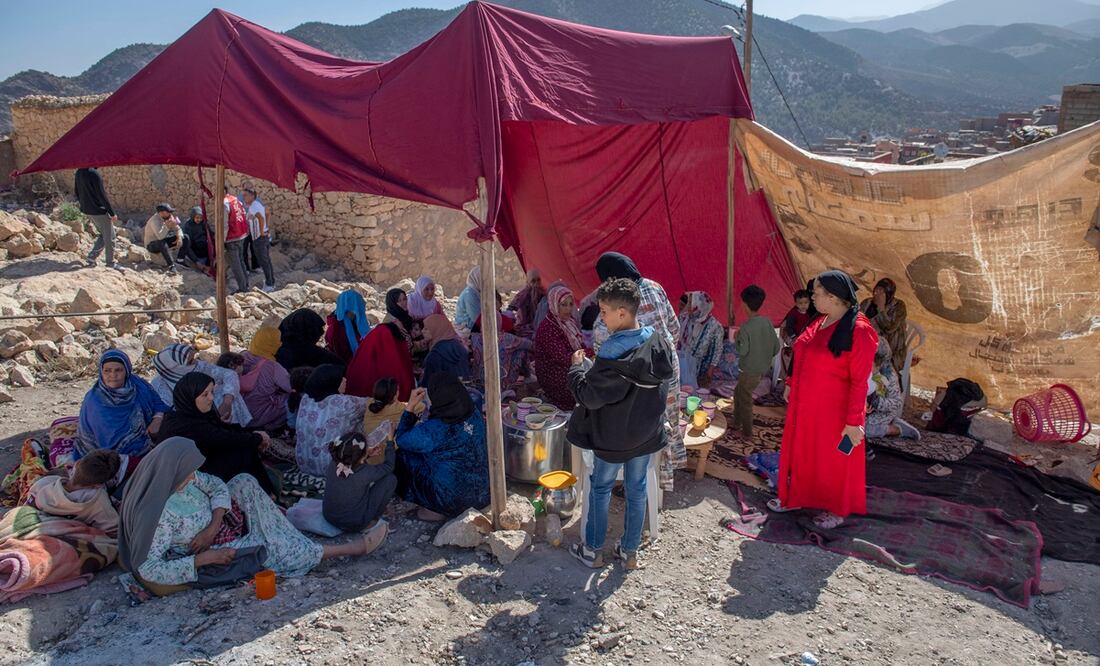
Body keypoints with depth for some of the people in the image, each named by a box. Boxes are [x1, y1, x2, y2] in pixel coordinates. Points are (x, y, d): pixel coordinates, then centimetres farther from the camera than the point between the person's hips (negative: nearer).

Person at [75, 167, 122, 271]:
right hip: (99, 210, -9)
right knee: (109, 237, 4)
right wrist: (112, 213, -14)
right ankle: (111, 263, 10)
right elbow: (102, 195, -20)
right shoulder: (94, 173, -21)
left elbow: (77, 192, 15)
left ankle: (92, 257, 18)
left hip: (87, 210, 9)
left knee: (103, 235, 22)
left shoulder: (79, 173, 6)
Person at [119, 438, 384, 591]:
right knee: (273, 549, -8)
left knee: (244, 482, -7)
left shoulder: (179, 478, -15)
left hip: (215, 530, 8)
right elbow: (147, 570, -34)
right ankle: (349, 549, 4)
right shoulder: (157, 515, -36)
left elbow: (217, 486, -3)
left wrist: (213, 525, -21)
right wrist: (205, 558, -32)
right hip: (212, 548, -8)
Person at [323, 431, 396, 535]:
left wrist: (368, 455, 10)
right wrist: (389, 442, 2)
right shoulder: (365, 473, -30)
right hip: (353, 525, -6)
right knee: (390, 479, -5)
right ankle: (370, 523, 8)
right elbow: (389, 465, -10)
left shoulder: (333, 465, -16)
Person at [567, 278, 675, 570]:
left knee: (600, 489, 13)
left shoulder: (613, 354, -28)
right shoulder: (660, 343, -5)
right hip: (647, 435, 6)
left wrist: (577, 367, -9)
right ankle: (630, 552, 29)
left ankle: (593, 551, 26)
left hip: (614, 439, -6)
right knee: (637, 490, 17)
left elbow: (589, 397, -25)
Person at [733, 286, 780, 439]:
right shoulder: (767, 322, -2)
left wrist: (736, 339, -6)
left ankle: (747, 433, 20)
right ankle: (737, 422, 36)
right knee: (738, 392, 25)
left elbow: (742, 351, -23)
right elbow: (776, 347, 2)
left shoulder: (746, 327, -23)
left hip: (750, 371, -7)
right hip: (763, 368, 7)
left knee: (745, 400, 9)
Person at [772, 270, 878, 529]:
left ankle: (837, 510, 30)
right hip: (804, 406, 7)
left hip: (833, 411, -7)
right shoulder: (819, 323, 3)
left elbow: (859, 381, -20)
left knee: (833, 459, 10)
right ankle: (795, 497, 37)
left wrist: (853, 421, -20)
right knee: (800, 452, 19)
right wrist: (792, 389, 18)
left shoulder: (858, 331, -21)